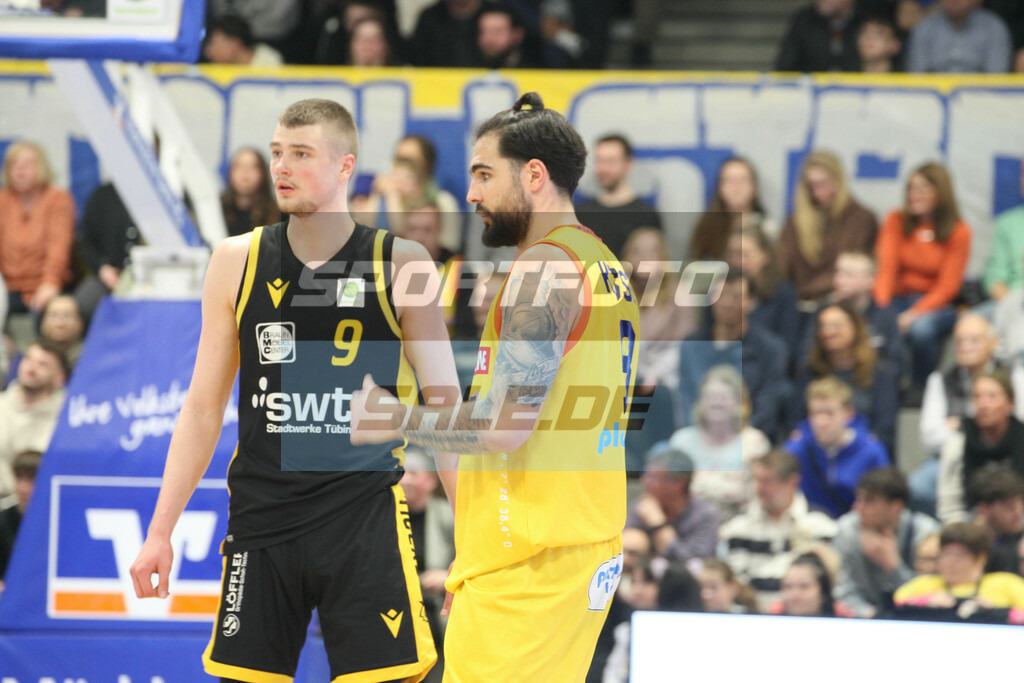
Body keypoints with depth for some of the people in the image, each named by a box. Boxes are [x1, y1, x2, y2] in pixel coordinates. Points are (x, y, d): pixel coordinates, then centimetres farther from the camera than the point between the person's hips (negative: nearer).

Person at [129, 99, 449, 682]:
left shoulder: (401, 266, 0)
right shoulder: (238, 262, 6)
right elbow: (203, 407, 11)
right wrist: (160, 533, 6)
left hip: (366, 518, -2)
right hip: (261, 518, 2)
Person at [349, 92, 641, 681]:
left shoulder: (544, 266, -13)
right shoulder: (604, 265, 17)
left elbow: (505, 426, -20)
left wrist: (393, 418, -8)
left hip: (527, 563, -10)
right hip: (592, 544, 10)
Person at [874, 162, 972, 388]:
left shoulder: (958, 232, -2)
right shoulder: (897, 222, 5)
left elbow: (947, 287, -5)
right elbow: (886, 268, -4)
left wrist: (913, 315, -20)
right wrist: (880, 307, -23)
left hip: (936, 304, -2)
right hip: (899, 299, 2)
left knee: (921, 329, -37)